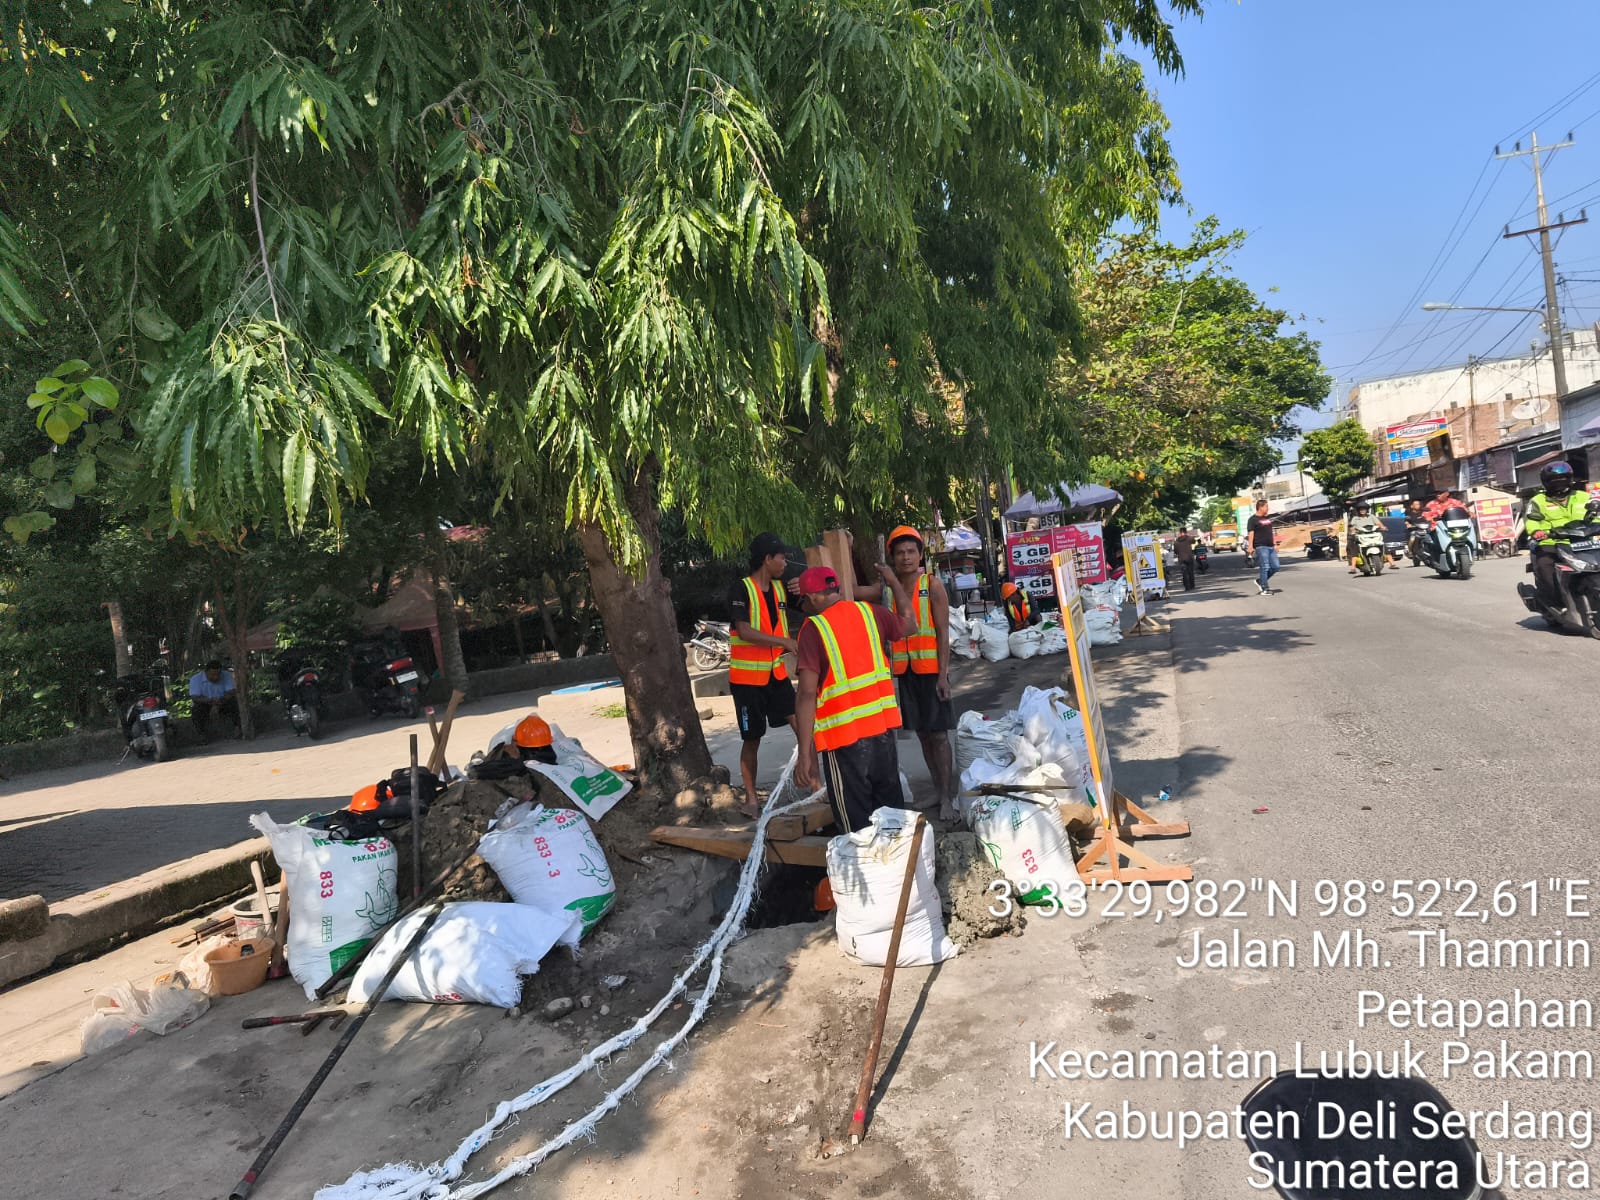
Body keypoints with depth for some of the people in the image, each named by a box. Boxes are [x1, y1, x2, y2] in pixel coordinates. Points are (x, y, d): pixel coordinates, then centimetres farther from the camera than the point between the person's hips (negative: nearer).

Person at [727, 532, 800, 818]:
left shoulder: (781, 588, 6)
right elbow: (745, 632, -24)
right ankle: (751, 798, 18)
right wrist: (786, 642, -26)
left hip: (776, 673, 5)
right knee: (752, 739, 5)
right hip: (748, 677, -5)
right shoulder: (741, 589, -14)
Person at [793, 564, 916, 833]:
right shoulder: (869, 611, 4)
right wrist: (895, 583, 38)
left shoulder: (813, 628, -10)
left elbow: (807, 693, -16)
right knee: (892, 809, 20)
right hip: (883, 725, 5)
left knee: (857, 824, 5)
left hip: (844, 735, -5)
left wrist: (805, 753, -14)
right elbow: (909, 627, 25)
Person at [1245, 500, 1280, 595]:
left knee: (1275, 567, 4)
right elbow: (1250, 534, -12)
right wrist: (1250, 546, -21)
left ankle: (1260, 581, 19)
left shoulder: (1268, 518, 20)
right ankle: (1264, 589, -5)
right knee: (1264, 568, -10)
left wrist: (1275, 544, 21)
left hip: (1271, 547, 8)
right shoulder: (1253, 520, -4)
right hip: (1261, 547, -8)